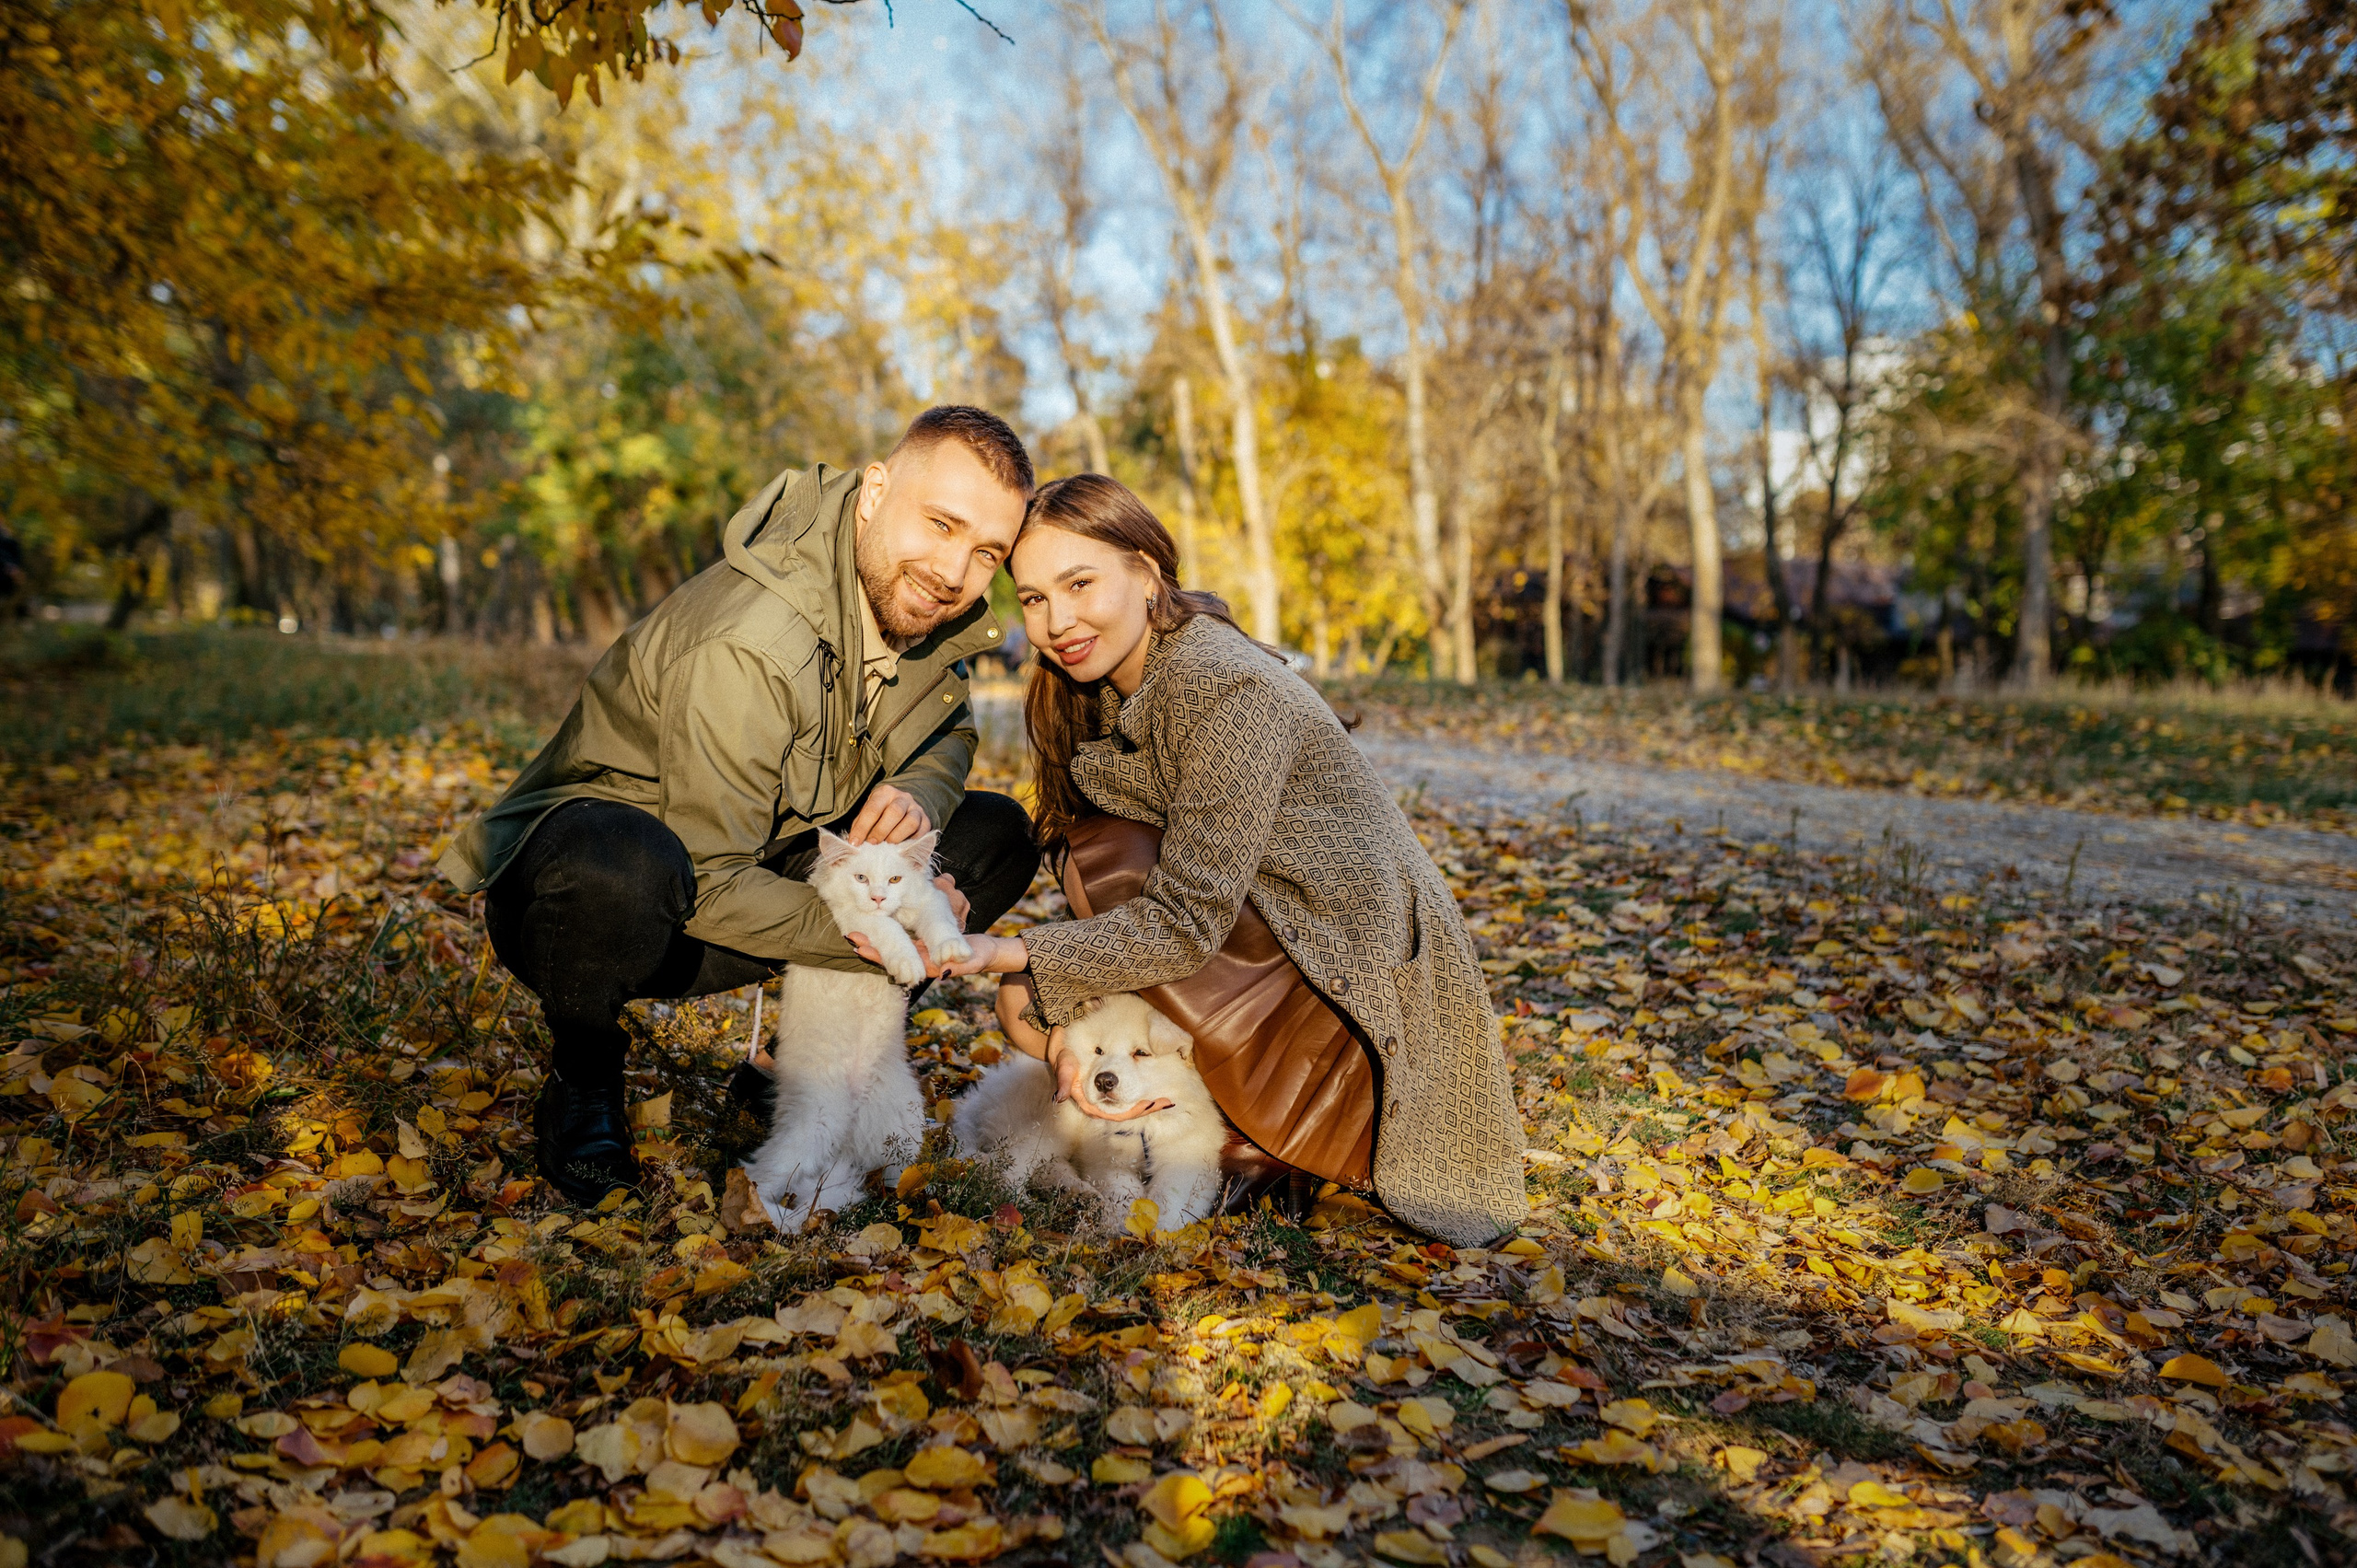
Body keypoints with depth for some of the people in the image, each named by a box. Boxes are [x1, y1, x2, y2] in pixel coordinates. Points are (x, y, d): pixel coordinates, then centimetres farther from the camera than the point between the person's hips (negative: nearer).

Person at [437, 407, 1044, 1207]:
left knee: (997, 835, -2)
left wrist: (921, 792, -13)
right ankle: (583, 1087, -10)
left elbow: (947, 733, 10)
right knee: (622, 866, -43)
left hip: (755, 878, 7)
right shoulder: (747, 645, -32)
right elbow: (708, 886, -29)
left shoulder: (915, 600, -8)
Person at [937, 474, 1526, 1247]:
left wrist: (1010, 954, -29)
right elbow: (1103, 899, 1)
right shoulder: (1100, 695, 3)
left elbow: (1188, 919, -26)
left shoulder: (1227, 691, -24)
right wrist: (1062, 1034, -14)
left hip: (1359, 977, -9)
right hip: (1266, 935, 9)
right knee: (1031, 1009, 1)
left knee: (1079, 899, -20)